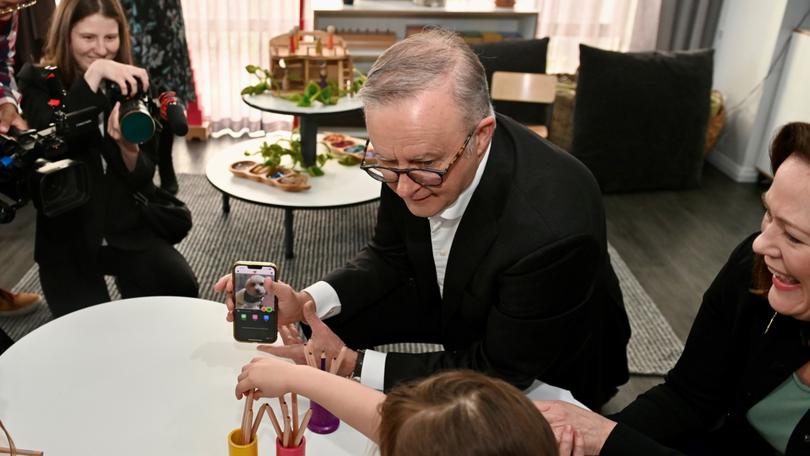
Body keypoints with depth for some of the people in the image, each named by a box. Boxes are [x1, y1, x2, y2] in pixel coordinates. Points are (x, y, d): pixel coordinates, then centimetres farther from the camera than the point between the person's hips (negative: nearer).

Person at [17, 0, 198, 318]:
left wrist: (129, 147, -25)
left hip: (131, 230, 2)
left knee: (181, 290, -22)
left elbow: (143, 178, -2)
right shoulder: (38, 81, -3)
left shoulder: (133, 84, 3)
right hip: (68, 236, -2)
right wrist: (93, 75, -30)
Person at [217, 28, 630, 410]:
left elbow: (500, 375, -28)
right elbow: (391, 257, -5)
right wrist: (305, 303, -22)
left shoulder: (553, 228, -41)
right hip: (455, 304, 5)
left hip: (545, 376, -4)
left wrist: (353, 364, -30)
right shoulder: (412, 152, -23)